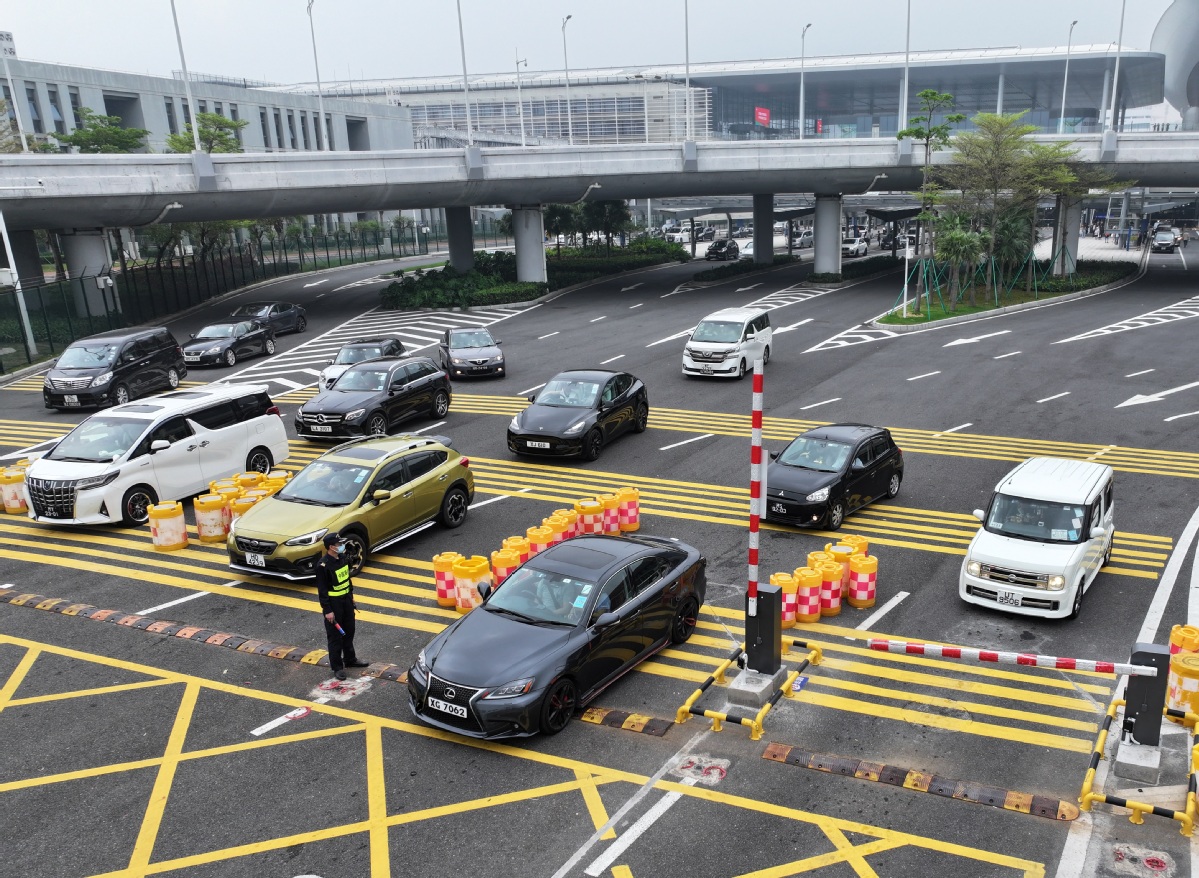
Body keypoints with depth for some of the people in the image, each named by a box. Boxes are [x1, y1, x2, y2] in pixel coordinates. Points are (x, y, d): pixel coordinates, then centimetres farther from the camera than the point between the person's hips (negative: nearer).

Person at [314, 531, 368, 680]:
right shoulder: (323, 565, -23)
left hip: (346, 599, 8)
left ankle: (350, 659, 36)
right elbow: (322, 590, -20)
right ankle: (337, 667, 17)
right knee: (335, 636, 4)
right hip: (333, 602, -8)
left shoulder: (342, 557, 0)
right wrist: (327, 610, -19)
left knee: (349, 631, 20)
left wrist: (351, 595, 19)